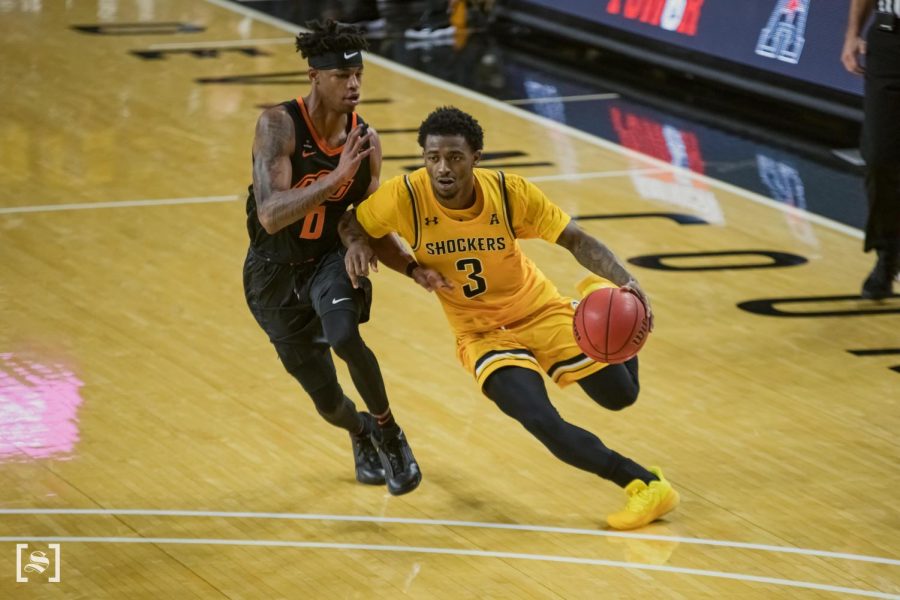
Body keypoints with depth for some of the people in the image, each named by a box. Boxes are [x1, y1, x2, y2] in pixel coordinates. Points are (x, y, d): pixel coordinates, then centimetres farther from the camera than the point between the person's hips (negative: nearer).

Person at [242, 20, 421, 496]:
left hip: (332, 260, 1)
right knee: (329, 402, 7)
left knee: (344, 336, -34)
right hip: (276, 276, -1)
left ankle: (388, 433, -6)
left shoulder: (365, 140, -10)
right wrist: (338, 176, -40)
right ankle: (361, 434, 46)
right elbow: (270, 216, -34)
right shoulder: (279, 126, -23)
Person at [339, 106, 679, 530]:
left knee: (619, 395, 3)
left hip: (540, 310, 1)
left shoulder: (509, 192, -22)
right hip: (481, 333, -1)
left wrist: (626, 283, -33)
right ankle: (645, 483, -12)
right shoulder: (406, 196, -23)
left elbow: (578, 241, -17)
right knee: (542, 423, -25)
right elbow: (351, 223, -5)